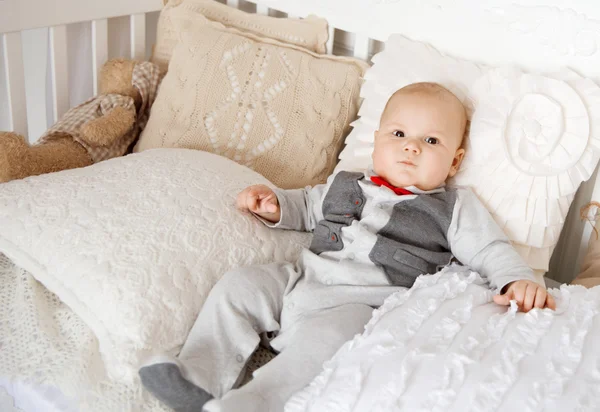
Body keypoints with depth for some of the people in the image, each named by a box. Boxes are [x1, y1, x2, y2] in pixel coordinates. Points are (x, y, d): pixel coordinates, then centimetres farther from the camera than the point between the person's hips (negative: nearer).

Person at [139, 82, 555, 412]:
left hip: (360, 302, -5)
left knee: (326, 337, -35)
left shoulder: (456, 209, 8)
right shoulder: (347, 185, 21)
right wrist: (274, 204, 14)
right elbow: (307, 207, 34)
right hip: (298, 279, 6)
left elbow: (491, 250, 3)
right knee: (238, 286, -8)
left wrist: (519, 281, -17)